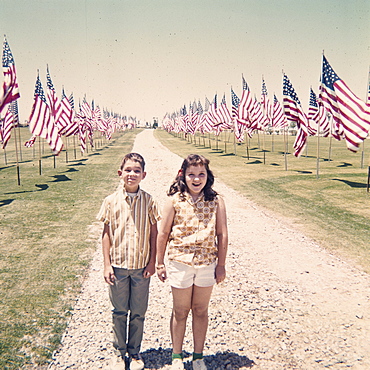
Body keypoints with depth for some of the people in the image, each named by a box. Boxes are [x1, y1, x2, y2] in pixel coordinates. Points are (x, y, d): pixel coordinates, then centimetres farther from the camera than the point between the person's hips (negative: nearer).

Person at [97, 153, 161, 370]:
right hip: (118, 266, 0)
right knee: (119, 312, 13)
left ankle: (135, 353, 33)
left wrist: (152, 262, -3)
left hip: (141, 266, 0)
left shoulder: (149, 201, -4)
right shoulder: (111, 201, -4)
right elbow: (106, 234, 0)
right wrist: (107, 265, -3)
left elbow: (154, 233, 1)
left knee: (138, 313, 13)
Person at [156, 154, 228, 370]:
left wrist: (221, 265, 1)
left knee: (201, 311, 16)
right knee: (180, 312, 14)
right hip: (179, 264, -1)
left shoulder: (216, 202, -4)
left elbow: (222, 234, 0)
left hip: (207, 264, 1)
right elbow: (163, 234, -1)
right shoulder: (174, 201, -7)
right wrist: (160, 263, 2)